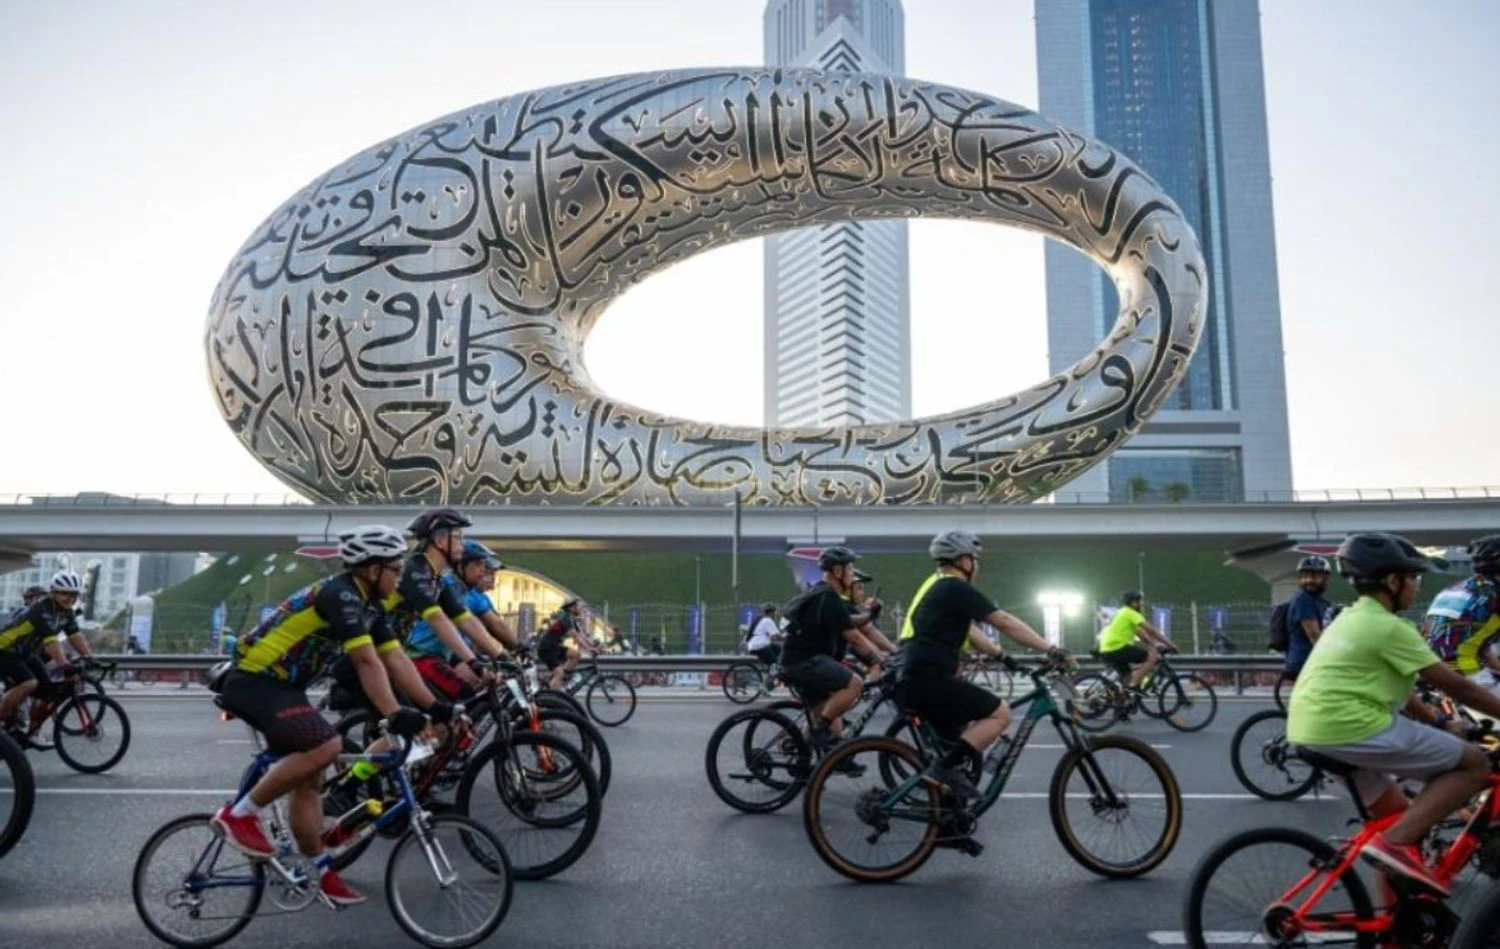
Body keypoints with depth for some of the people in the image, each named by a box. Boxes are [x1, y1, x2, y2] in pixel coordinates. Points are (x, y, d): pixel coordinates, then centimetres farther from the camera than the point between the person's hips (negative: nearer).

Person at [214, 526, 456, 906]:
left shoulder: (369, 606, 7)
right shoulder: (341, 596, -22)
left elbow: (397, 660, 4)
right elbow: (367, 663, -30)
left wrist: (434, 706, -3)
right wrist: (395, 716, -34)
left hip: (281, 686, 10)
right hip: (253, 683, -10)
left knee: (309, 779, 9)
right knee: (326, 745, -26)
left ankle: (320, 873, 17)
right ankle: (239, 814, -11)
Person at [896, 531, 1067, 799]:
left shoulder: (937, 587, 23)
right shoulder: (956, 588, -8)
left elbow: (967, 634, 29)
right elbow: (1006, 623, -10)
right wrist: (1051, 650, -8)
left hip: (912, 680, 10)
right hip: (927, 679, -10)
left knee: (965, 738, 22)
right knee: (1000, 713, -6)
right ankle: (948, 766, -11)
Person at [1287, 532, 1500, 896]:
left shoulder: (1352, 619, 21)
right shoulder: (1389, 627, -9)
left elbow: (1394, 686, 28)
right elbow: (1455, 685, -4)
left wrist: (1440, 724, 30)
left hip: (1312, 731, 10)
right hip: (1351, 727, -10)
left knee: (1398, 813, 24)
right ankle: (1396, 842, -11)